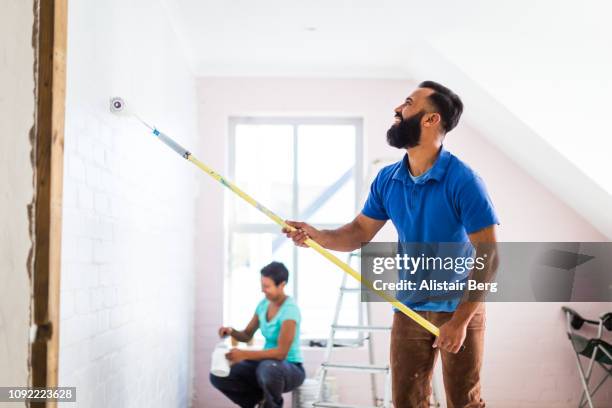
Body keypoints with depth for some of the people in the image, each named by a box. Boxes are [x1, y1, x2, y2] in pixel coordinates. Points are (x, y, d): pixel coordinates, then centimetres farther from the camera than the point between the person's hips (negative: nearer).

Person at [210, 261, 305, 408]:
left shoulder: (289, 310, -22)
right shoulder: (263, 304, 1)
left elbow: (281, 353, -28)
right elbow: (247, 335, 12)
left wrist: (245, 354, -33)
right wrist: (232, 332, -10)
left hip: (290, 368, -6)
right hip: (267, 364, 6)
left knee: (268, 367, -42)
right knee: (218, 376, -11)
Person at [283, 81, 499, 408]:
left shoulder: (463, 181, -20)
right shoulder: (387, 179, -2)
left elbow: (488, 256, -20)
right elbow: (361, 231, 6)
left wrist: (459, 320, -23)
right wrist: (318, 236, -14)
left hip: (459, 310, -5)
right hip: (408, 309, 5)